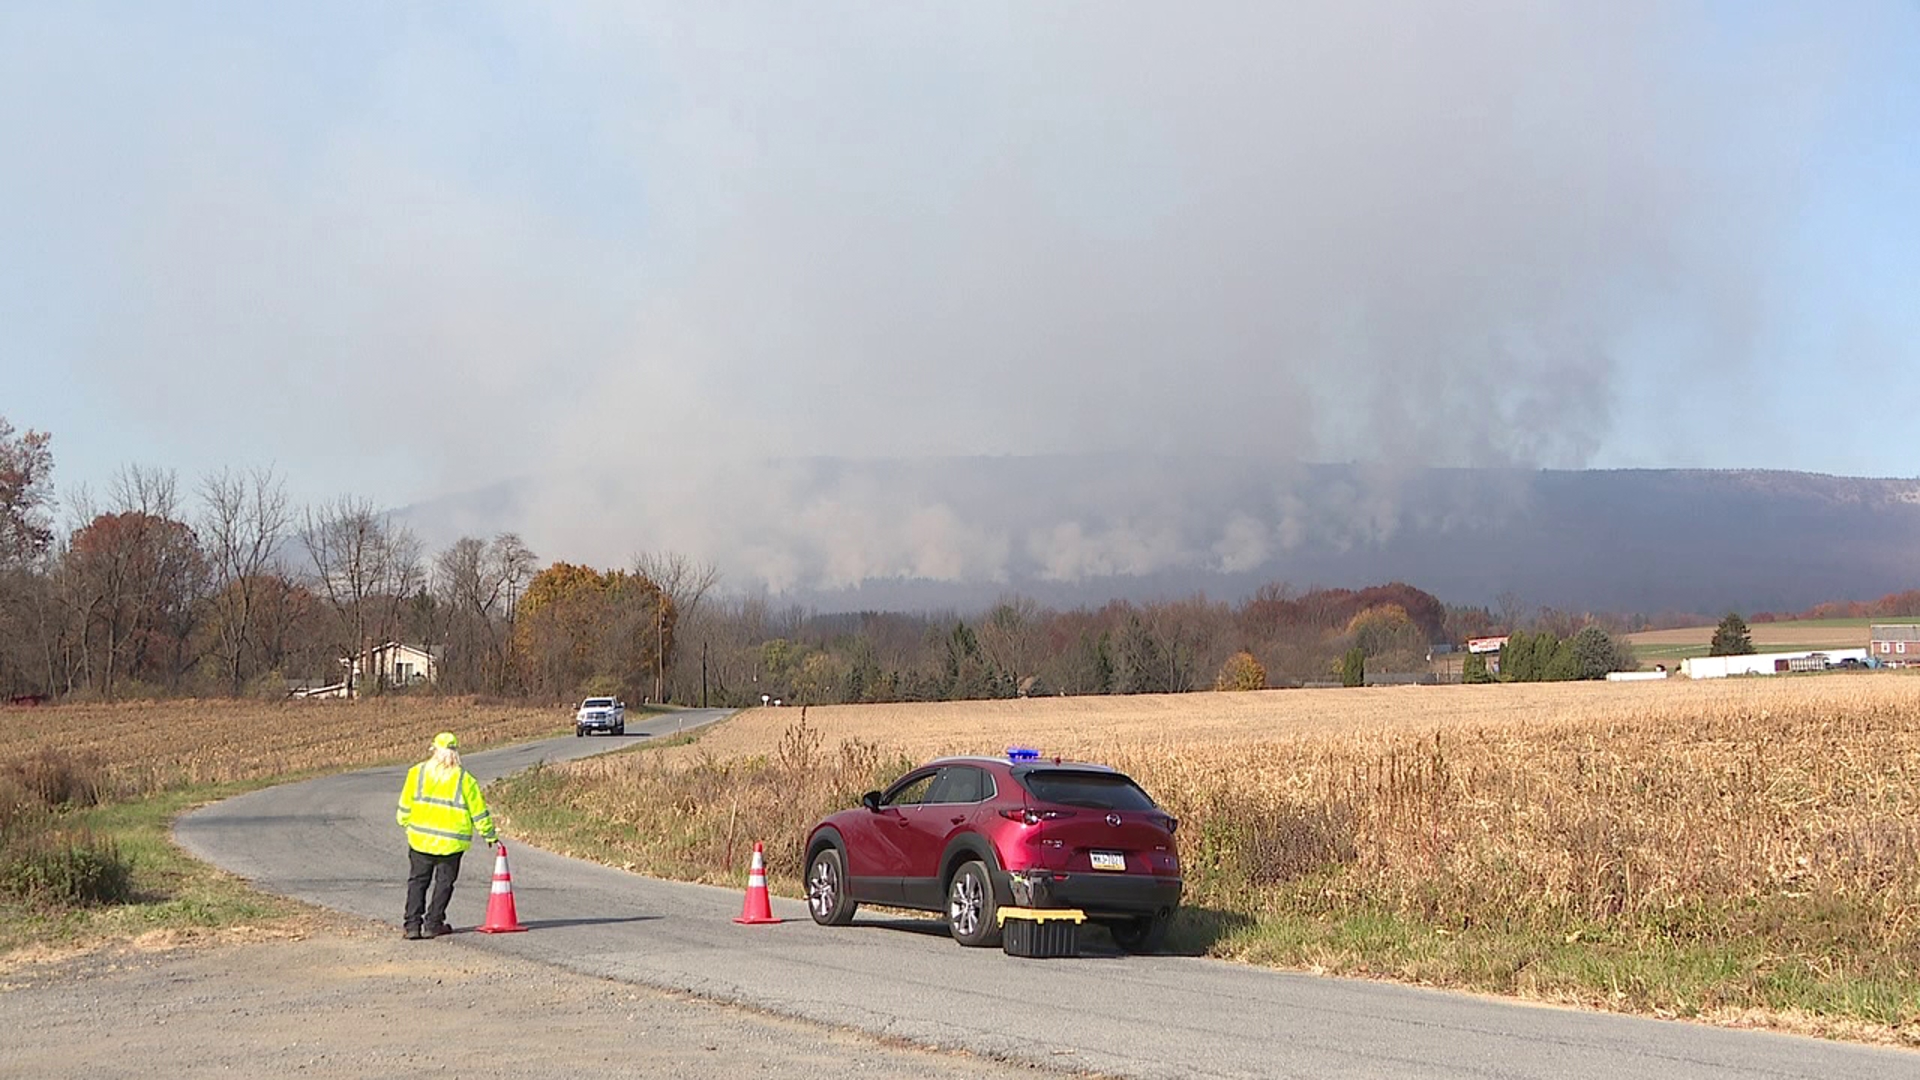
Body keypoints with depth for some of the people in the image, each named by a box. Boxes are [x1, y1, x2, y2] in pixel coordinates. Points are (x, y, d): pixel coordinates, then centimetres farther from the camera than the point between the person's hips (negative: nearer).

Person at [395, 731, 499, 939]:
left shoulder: (417, 772, -3)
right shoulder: (465, 780, -6)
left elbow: (405, 805, 2)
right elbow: (479, 812, -1)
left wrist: (406, 824, 20)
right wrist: (490, 836, 11)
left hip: (420, 839, 1)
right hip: (451, 843, -1)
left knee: (417, 881, 11)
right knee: (444, 883, 12)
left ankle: (413, 924, 4)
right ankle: (433, 924, 12)